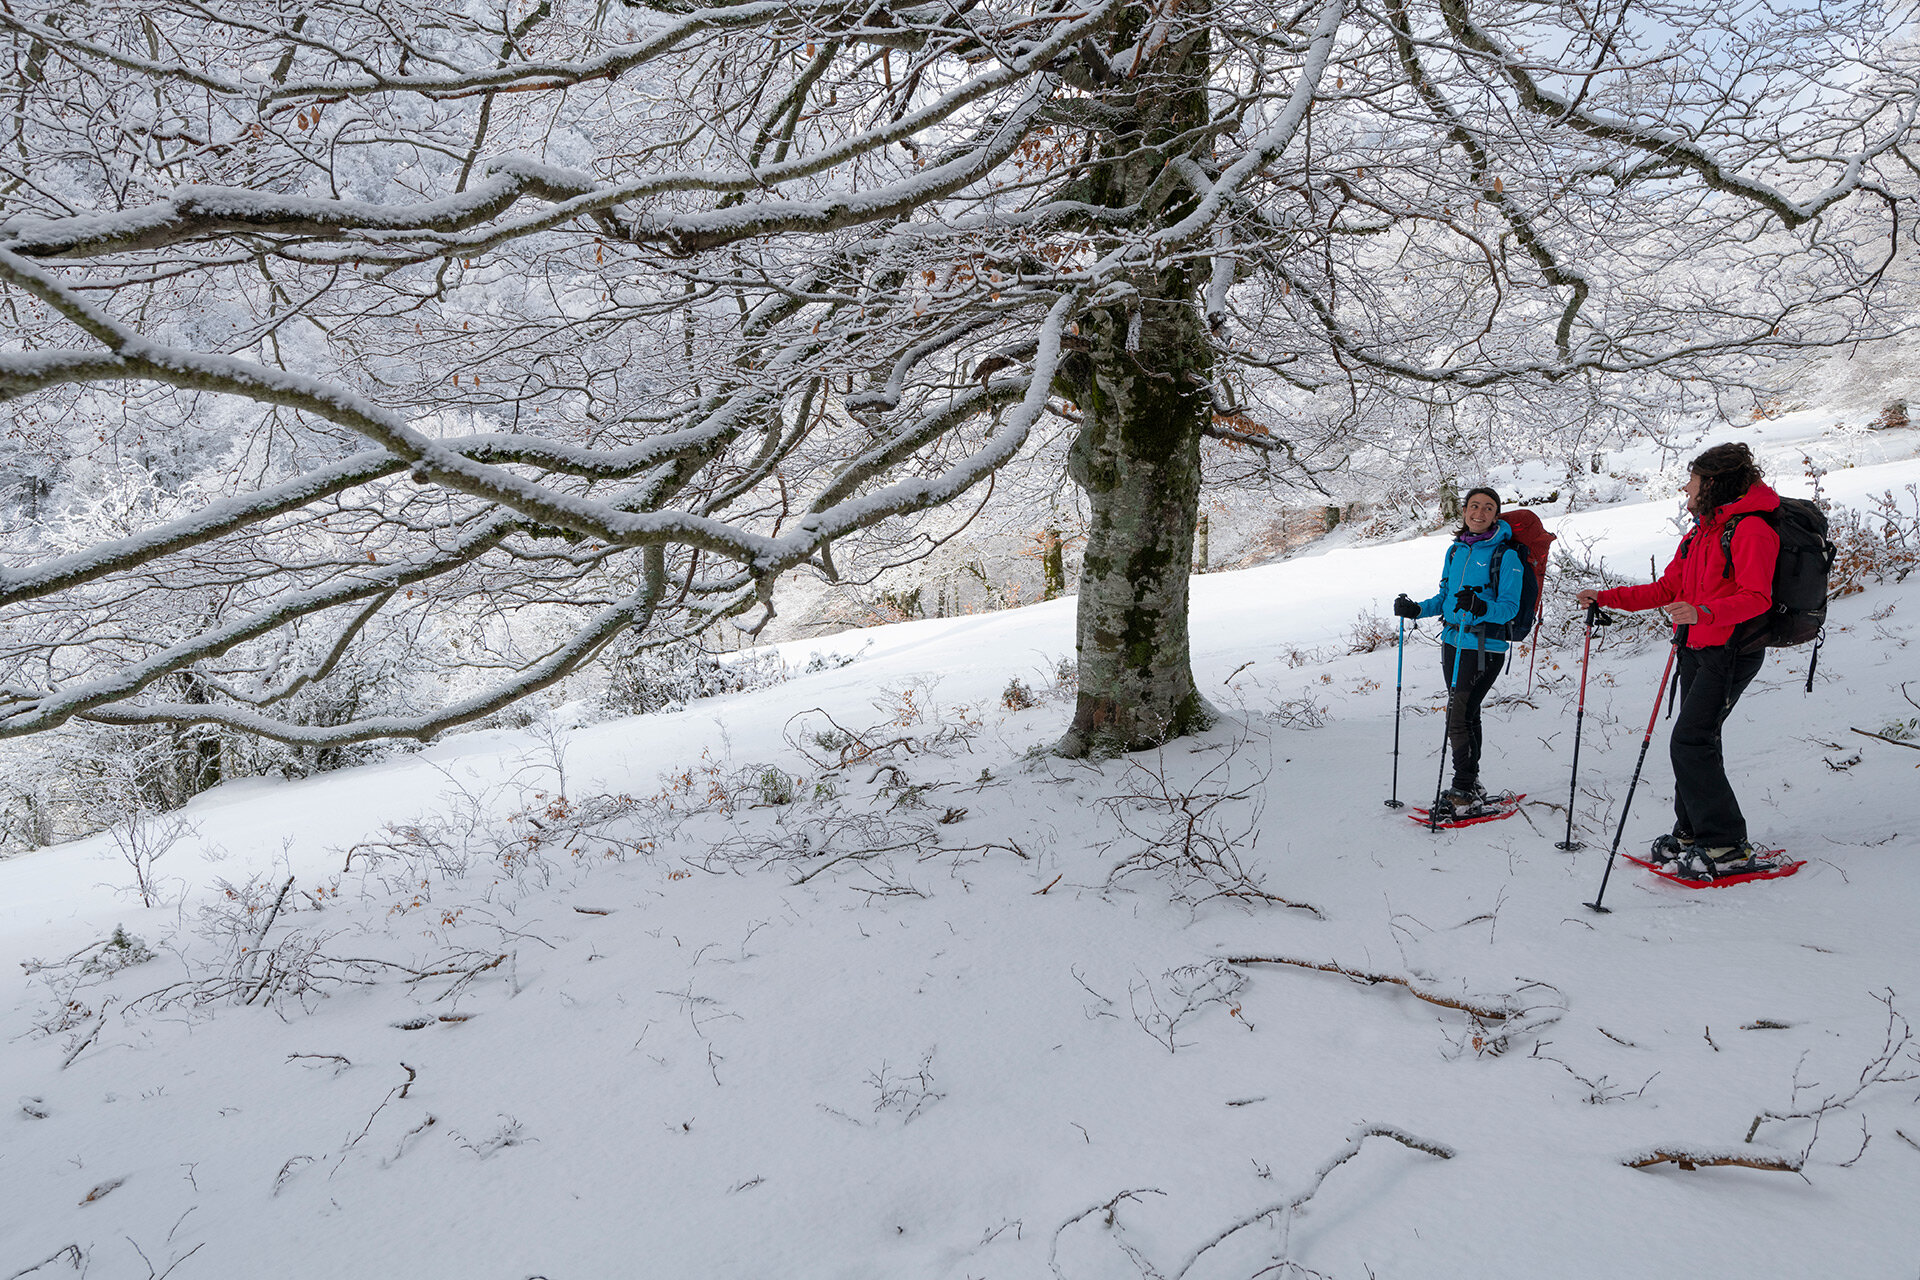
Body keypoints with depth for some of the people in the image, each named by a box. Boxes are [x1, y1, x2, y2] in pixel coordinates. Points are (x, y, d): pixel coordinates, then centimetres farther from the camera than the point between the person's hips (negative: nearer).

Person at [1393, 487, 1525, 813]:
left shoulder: (1506, 555, -9)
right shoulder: (1456, 550, 11)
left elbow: (1509, 607, -15)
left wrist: (1480, 607, -33)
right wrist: (1416, 610, 4)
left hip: (1485, 648, -7)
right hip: (1453, 642, 7)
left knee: (1458, 718, -11)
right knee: (1466, 716, 13)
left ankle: (1465, 789, 1)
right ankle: (1471, 786, 24)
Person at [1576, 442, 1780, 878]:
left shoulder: (1750, 529, -12)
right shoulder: (1699, 534, 18)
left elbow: (1756, 598, -22)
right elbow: (1666, 589, 20)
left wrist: (1703, 612, -37)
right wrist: (1605, 598, 13)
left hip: (1730, 652, -9)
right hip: (1697, 651, 9)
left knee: (1690, 743, -15)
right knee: (1696, 742, 10)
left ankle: (1726, 846, -9)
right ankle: (1691, 833, 18)